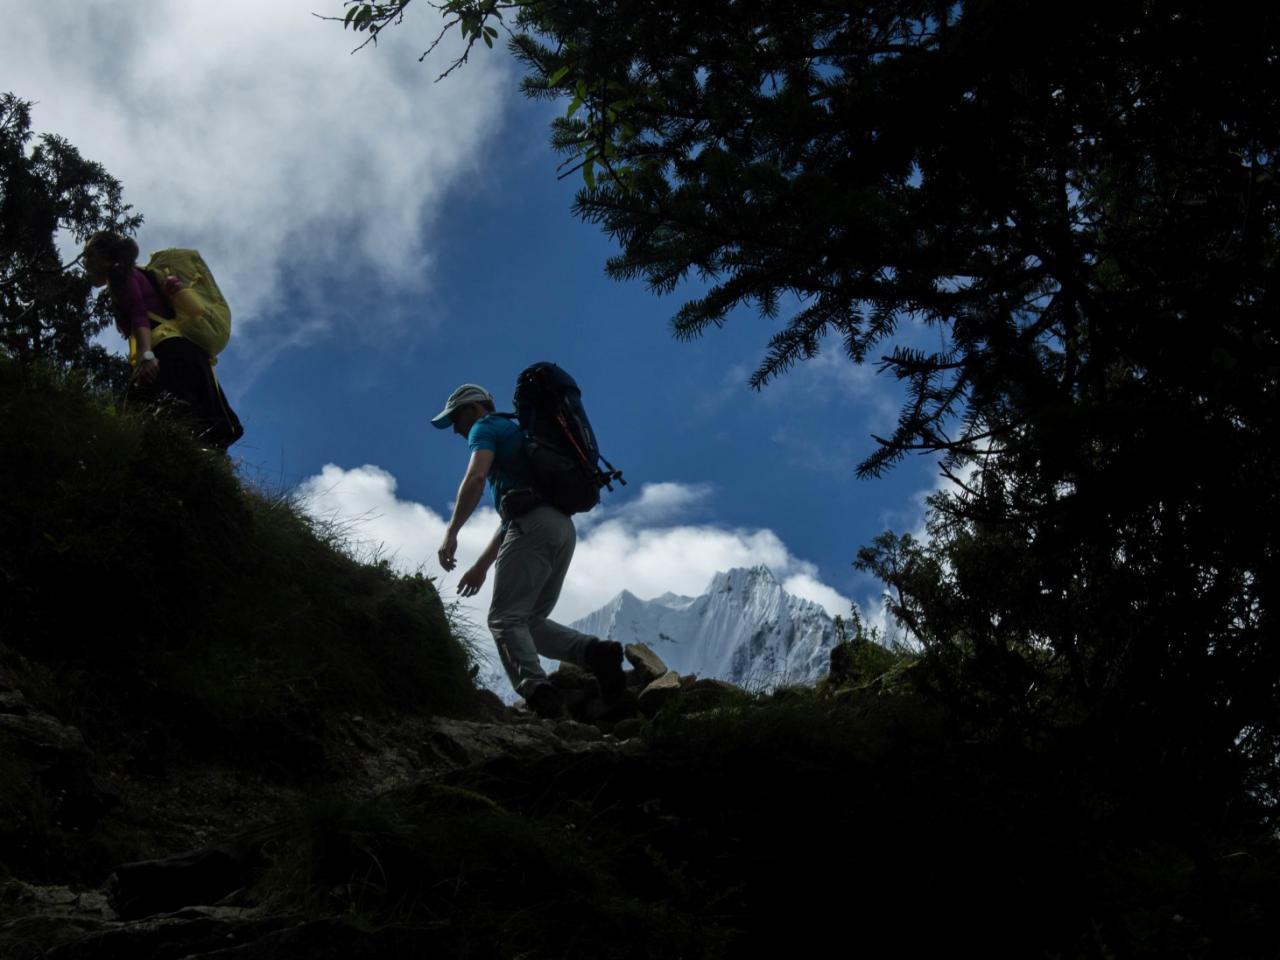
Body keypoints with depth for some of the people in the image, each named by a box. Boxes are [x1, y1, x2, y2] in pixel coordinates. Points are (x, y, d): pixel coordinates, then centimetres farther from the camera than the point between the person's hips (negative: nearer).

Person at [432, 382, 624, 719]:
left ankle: (536, 688, -32)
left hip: (534, 525, -8)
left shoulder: (485, 428, 9)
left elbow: (475, 478, -13)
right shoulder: (515, 433, 36)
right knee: (531, 621, 11)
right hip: (564, 528, 8)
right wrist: (482, 566, 35)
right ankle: (595, 651, -13)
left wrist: (451, 533, -13)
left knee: (505, 619, -9)